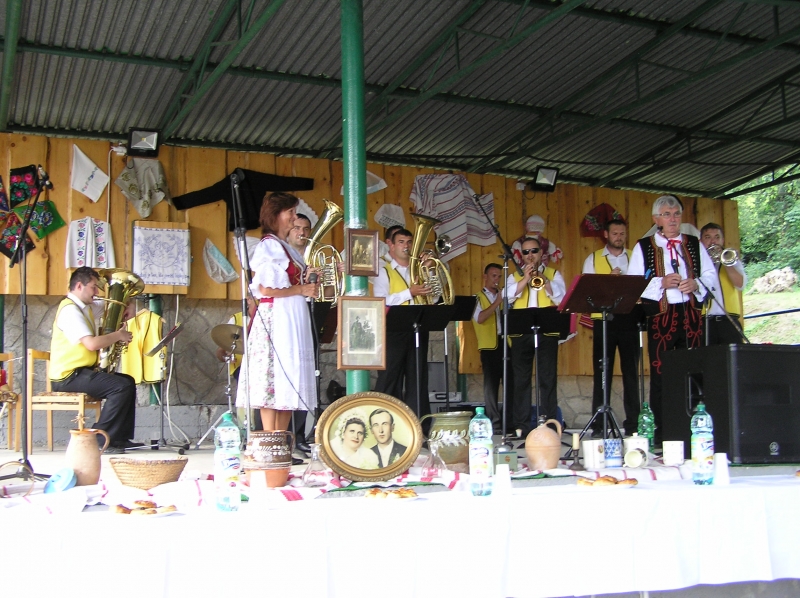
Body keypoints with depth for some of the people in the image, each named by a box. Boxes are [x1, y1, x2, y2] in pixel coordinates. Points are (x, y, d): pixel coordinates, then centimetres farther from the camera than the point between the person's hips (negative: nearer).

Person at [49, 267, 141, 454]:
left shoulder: (86, 306, 13)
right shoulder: (70, 310, -17)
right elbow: (91, 343, -28)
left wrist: (126, 308, 6)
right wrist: (118, 335, -13)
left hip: (82, 371, 10)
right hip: (68, 376, -10)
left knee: (128, 382, 14)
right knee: (122, 386, -21)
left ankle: (122, 438, 12)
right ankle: (100, 440, -15)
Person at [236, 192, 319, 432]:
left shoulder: (287, 248, 20)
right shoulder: (268, 246, -7)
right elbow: (265, 289, -16)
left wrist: (311, 285, 6)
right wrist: (300, 290, -9)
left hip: (293, 320, 9)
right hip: (275, 319, -9)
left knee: (289, 385, 7)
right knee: (273, 382, -8)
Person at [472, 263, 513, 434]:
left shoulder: (503, 296, 19)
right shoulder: (479, 297, 5)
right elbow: (480, 318, -13)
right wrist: (497, 302, -17)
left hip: (506, 343, 4)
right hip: (490, 345, -4)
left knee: (512, 383, 1)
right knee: (491, 385, 0)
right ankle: (494, 423, 5)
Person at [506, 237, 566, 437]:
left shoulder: (553, 274, 13)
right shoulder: (515, 276, 17)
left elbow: (561, 298, -2)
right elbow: (508, 296, -2)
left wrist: (543, 278, -11)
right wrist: (526, 278, -8)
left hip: (547, 331, -1)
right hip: (521, 332, 1)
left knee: (548, 378, -4)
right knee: (521, 379, 2)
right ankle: (521, 425, 6)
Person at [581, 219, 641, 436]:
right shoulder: (593, 259, 8)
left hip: (630, 319, 1)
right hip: (604, 320, -1)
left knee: (631, 371, 3)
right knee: (602, 372, 2)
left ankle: (633, 423, 8)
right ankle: (598, 424, 5)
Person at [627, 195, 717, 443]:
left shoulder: (694, 244, 14)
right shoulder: (643, 247, 4)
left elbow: (711, 275, 13)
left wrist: (696, 284, -8)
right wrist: (661, 283, -14)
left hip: (691, 314, 3)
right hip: (660, 315, -3)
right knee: (660, 373, -2)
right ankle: (661, 430, 5)